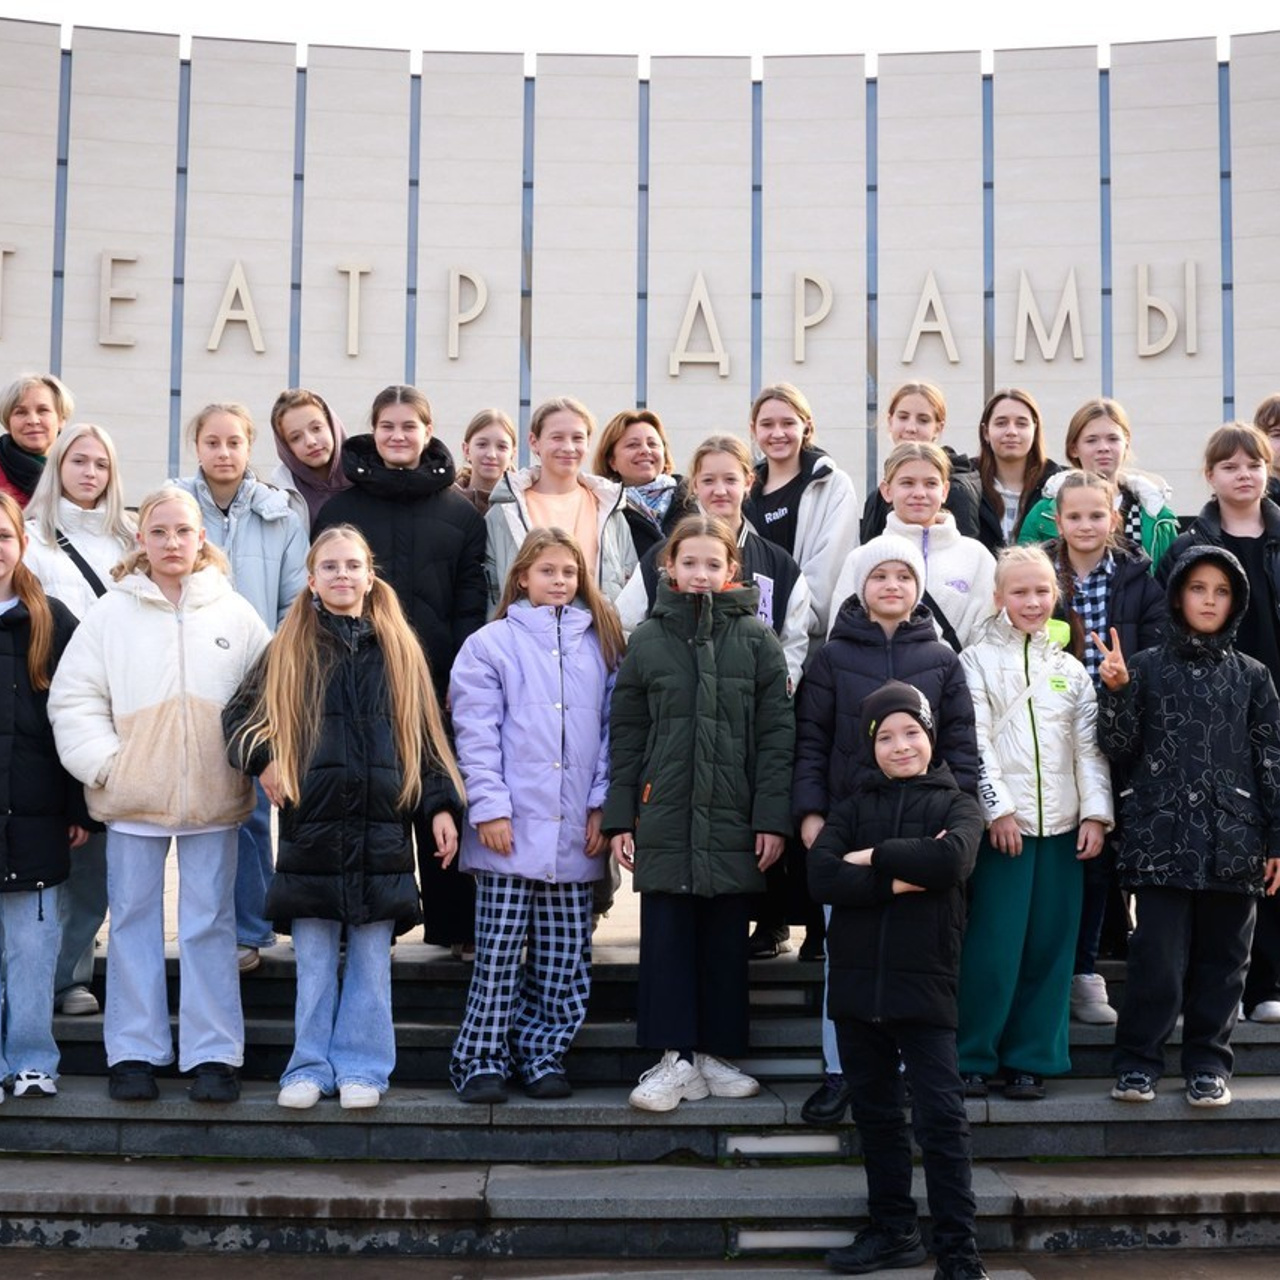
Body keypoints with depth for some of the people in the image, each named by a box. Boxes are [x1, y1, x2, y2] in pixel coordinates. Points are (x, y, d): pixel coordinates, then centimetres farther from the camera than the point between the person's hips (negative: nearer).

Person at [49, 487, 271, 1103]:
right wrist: (103, 764, -8)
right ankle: (134, 1052, 16)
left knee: (210, 924, 4)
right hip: (132, 797, 0)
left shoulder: (235, 613, 4)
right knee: (133, 920, 7)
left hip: (213, 796, 0)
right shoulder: (111, 612, 3)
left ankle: (214, 1054, 11)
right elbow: (74, 698, 1)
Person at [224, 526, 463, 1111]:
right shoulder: (289, 649, 7)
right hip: (311, 823, 0)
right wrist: (262, 757, -8)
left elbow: (424, 733, 9)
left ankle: (362, 1068, 13)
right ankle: (311, 1068, 14)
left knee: (371, 957, 5)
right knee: (313, 958, 5)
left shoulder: (399, 649, 9)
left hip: (382, 824, 0)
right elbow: (239, 715, 11)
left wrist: (440, 805, 3)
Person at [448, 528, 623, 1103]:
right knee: (499, 953, -1)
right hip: (512, 828, -3)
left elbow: (611, 728, 11)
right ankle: (480, 1059, 8)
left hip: (576, 833, 3)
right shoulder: (490, 644, 2)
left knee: (565, 958, 6)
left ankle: (542, 1053, 18)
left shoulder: (600, 644, 12)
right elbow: (476, 733, -3)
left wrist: (602, 805, 3)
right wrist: (489, 807, -11)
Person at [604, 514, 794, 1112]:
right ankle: (675, 1056, 9)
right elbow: (625, 735, 6)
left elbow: (776, 734, 0)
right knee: (666, 937, 2)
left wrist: (773, 818, -6)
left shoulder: (756, 639, 3)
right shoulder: (648, 638, 5)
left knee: (726, 940, 8)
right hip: (664, 818, 0)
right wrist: (619, 818, 2)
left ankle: (716, 1053, 19)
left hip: (733, 818, 0)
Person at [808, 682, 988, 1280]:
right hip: (857, 981, 3)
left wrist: (872, 856, -9)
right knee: (875, 1113, 13)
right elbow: (821, 876, -7)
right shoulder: (854, 807, 10)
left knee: (941, 1117, -6)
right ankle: (893, 1230, 26)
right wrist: (901, 878, -15)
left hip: (923, 982, -3)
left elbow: (950, 858, -18)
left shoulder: (956, 805, 5)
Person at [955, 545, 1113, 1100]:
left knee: (1050, 946, 4)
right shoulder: (977, 660, 2)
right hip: (1002, 822, -4)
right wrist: (997, 808, -12)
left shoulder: (1071, 669, 14)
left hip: (1061, 825, 4)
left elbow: (1090, 745, 10)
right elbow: (975, 742, -5)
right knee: (993, 946, -6)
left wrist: (1096, 812, 0)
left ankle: (1029, 1057, 14)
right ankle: (973, 1056, 6)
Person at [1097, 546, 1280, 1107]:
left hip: (1232, 841, 2)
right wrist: (1116, 692, -14)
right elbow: (1121, 749, 2)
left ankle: (1208, 1062, 19)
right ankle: (1137, 1062, 9)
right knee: (1157, 956, -4)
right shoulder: (1146, 667, 4)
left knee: (1221, 957, 8)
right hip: (1164, 838, -2)